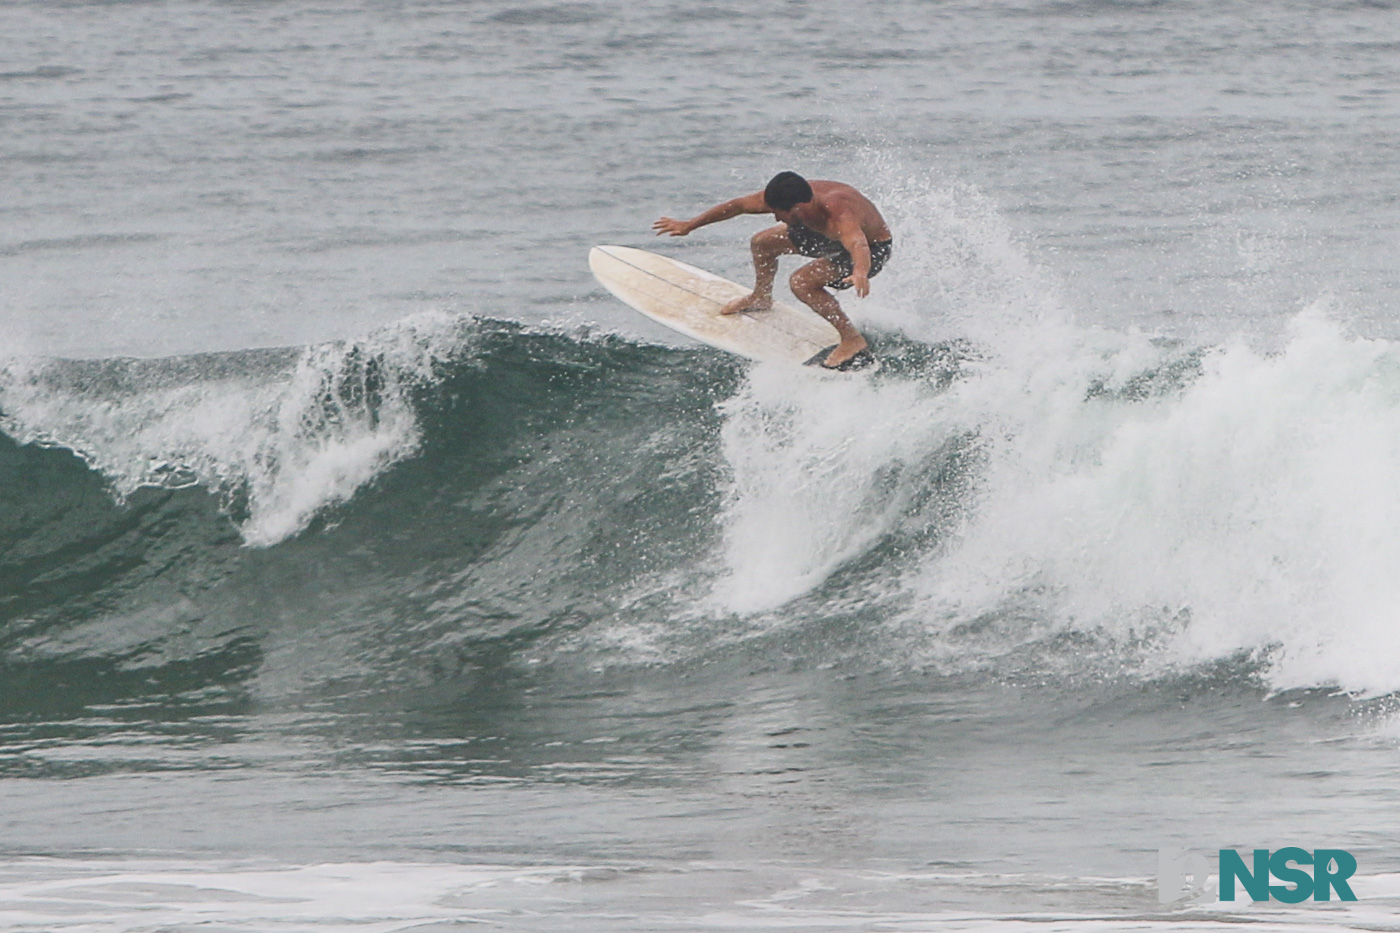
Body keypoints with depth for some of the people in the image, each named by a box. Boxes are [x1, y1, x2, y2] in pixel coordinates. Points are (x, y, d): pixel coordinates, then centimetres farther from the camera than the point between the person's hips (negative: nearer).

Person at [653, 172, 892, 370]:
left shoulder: (840, 217, -45)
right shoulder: (786, 196, -23)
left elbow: (858, 246, -63)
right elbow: (738, 205, -11)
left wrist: (860, 273, -85)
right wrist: (689, 225, -6)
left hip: (872, 249, -8)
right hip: (826, 234, 8)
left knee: (802, 282, -27)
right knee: (762, 244, 13)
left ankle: (853, 341, -16)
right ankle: (760, 298, 43)